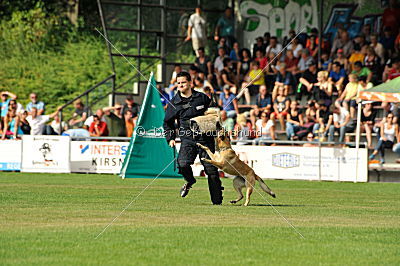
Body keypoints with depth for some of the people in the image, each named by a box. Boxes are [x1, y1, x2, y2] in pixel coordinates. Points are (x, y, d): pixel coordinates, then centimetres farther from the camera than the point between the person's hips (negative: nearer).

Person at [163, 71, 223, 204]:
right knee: (183, 164, -24)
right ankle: (190, 181, 11)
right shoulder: (174, 103, 7)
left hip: (205, 138, 0)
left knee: (211, 169, -3)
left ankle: (217, 201, 7)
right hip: (187, 139, 0)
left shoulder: (202, 98, 6)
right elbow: (167, 122, 17)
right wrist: (170, 138, 8)